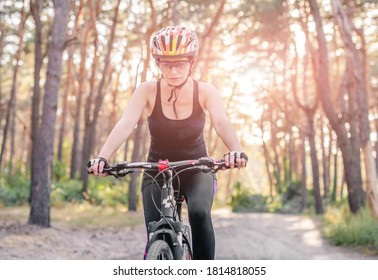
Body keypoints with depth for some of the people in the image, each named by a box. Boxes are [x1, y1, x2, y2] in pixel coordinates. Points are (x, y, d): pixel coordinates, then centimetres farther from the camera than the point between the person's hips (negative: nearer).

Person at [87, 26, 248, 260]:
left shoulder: (205, 92, -15)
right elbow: (125, 125, -28)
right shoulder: (147, 91, -15)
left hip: (196, 170, 0)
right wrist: (103, 157, -46)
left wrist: (236, 151, -52)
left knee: (200, 214, -29)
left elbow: (222, 122, -31)